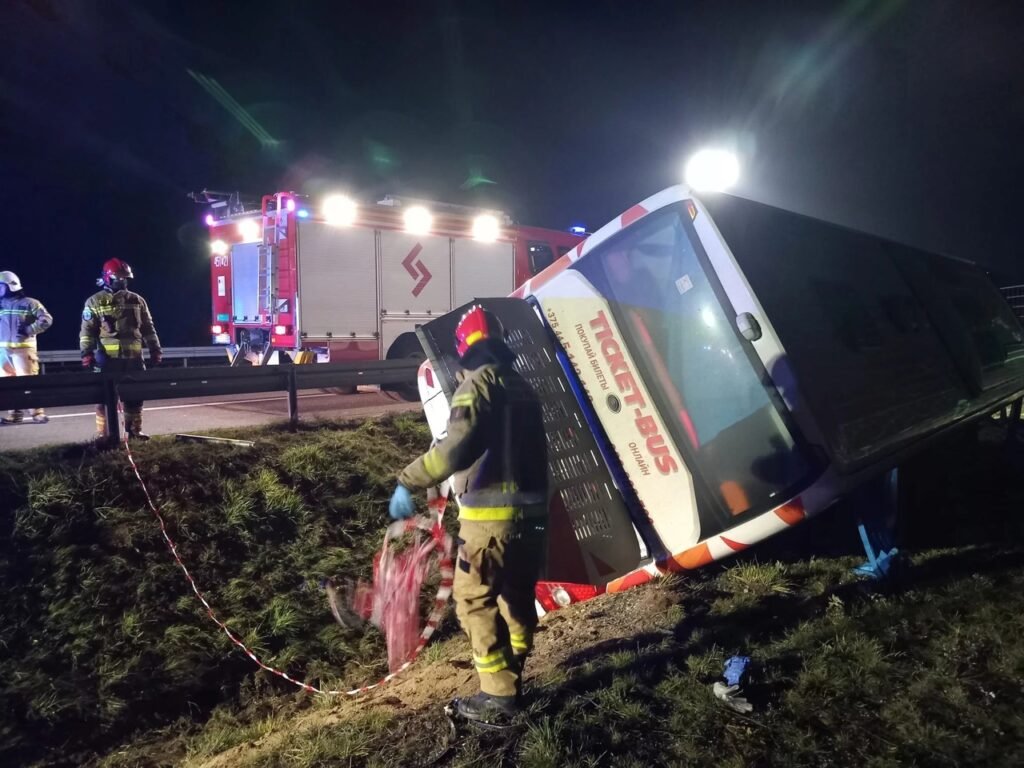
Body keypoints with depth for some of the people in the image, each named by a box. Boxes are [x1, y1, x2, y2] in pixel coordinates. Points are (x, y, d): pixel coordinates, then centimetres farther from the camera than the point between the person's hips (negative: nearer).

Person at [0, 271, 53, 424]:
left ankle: (38, 412, -3)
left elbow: (46, 319, -7)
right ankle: (15, 413, 15)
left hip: (23, 348, -6)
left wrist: (29, 330, -14)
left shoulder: (29, 303, -2)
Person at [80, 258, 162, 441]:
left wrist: (155, 350, 10)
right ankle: (103, 433, 4)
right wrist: (87, 353, -10)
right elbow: (87, 331, -1)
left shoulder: (136, 300, 13)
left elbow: (148, 328, 15)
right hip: (108, 357, -4)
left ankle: (134, 430, 19)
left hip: (133, 357, 4)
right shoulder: (95, 302, 2)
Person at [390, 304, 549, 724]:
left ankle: (498, 694, 4)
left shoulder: (479, 382, -11)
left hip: (491, 513, -8)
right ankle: (514, 676, 35)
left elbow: (459, 445, -27)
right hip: (531, 510, 9)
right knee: (517, 593, 20)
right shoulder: (522, 386, 14)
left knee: (474, 599, 2)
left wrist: (408, 482, -24)